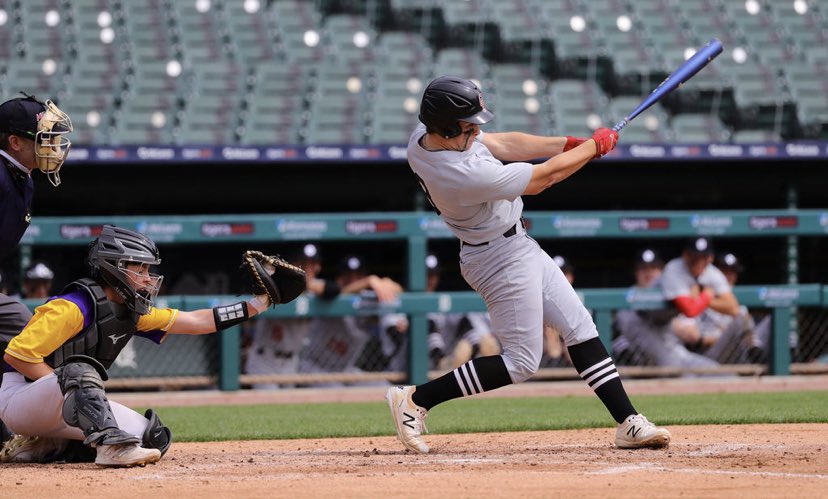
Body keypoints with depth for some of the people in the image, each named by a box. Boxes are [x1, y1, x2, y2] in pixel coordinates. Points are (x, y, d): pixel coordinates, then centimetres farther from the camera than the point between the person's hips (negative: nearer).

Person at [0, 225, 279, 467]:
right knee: (80, 368, -37)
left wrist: (255, 305, 1)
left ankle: (45, 447, 4)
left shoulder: (131, 311, 5)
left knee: (153, 437, 0)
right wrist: (67, 384, -23)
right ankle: (112, 445, -45)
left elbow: (196, 322, 6)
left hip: (60, 408, 9)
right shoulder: (77, 306, -21)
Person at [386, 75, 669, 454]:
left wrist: (570, 144, -5)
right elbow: (544, 177, -22)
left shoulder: (424, 136, -9)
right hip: (503, 259, -10)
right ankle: (415, 400, 5)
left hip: (517, 246, 10)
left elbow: (502, 145, 3)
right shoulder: (465, 174, -35)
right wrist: (595, 146, -7)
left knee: (580, 327, 10)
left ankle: (628, 424, 14)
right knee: (521, 361, -1)